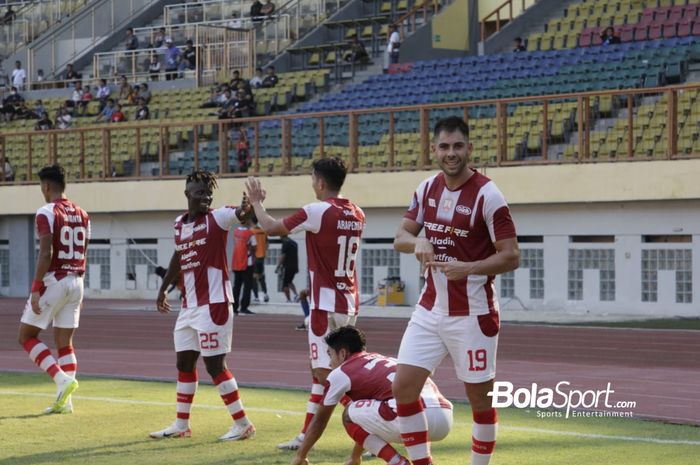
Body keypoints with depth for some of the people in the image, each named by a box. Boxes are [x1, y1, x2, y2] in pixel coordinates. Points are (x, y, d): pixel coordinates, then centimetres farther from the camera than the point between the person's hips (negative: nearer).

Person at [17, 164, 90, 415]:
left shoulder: (46, 213, -11)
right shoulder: (81, 215, 11)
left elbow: (46, 254, -18)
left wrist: (35, 289, -16)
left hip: (53, 280, -7)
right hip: (76, 281, 7)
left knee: (27, 336, 4)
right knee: (64, 342, 10)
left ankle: (62, 379, -12)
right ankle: (65, 401, 5)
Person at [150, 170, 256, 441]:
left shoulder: (217, 218, -8)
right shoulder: (180, 223, 11)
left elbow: (240, 213, -27)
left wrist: (249, 204, -50)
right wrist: (164, 289, 31)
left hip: (213, 304, -7)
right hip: (189, 306, 7)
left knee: (214, 365, -7)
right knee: (184, 362, 12)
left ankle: (242, 424, 1)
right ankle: (181, 425, 23)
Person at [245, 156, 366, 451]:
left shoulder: (317, 211, -15)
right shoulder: (357, 215, 7)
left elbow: (271, 228, -9)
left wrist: (256, 202, 8)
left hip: (326, 303, -8)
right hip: (349, 302, 8)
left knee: (325, 372, -6)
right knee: (320, 369, 15)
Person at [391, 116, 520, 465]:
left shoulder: (487, 196, -13)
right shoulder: (427, 189, 5)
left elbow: (511, 257, -13)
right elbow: (400, 237, 9)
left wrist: (469, 268, -28)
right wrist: (416, 241, -14)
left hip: (472, 314, -5)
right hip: (430, 309, 5)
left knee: (479, 398, 4)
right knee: (403, 385, -3)